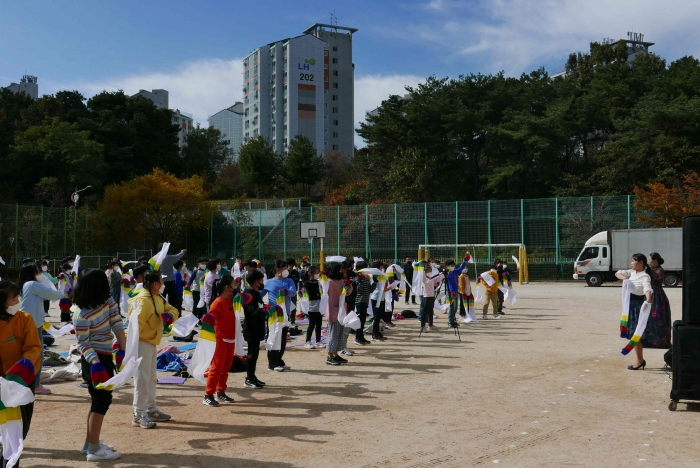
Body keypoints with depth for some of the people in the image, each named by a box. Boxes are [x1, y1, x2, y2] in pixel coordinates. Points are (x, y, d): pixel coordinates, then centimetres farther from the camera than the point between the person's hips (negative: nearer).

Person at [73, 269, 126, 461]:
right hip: (94, 360, -9)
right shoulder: (82, 315, -23)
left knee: (100, 399, 16)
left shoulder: (108, 301, -2)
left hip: (105, 356, 9)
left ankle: (90, 443, 28)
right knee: (102, 399, -6)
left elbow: (117, 325, -3)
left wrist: (124, 350, -9)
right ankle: (94, 449, 1)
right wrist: (94, 361, -36)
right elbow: (83, 343, -21)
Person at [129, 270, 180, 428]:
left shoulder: (158, 298, 10)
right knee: (142, 380, -6)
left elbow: (173, 310, 15)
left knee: (151, 378, 18)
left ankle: (151, 410, 30)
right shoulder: (143, 300, -21)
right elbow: (135, 323, -28)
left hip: (152, 343, 10)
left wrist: (170, 315, -10)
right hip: (142, 344, -10)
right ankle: (138, 416, 0)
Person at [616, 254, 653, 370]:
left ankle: (640, 360, 7)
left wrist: (648, 299, -53)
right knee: (632, 334, 13)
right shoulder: (632, 272, 8)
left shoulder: (645, 276, -16)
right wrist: (625, 278, -8)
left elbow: (647, 288, -33)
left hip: (638, 305, -8)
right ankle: (640, 360, 22)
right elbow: (618, 273, 13)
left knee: (635, 334, -4)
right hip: (630, 304, 8)